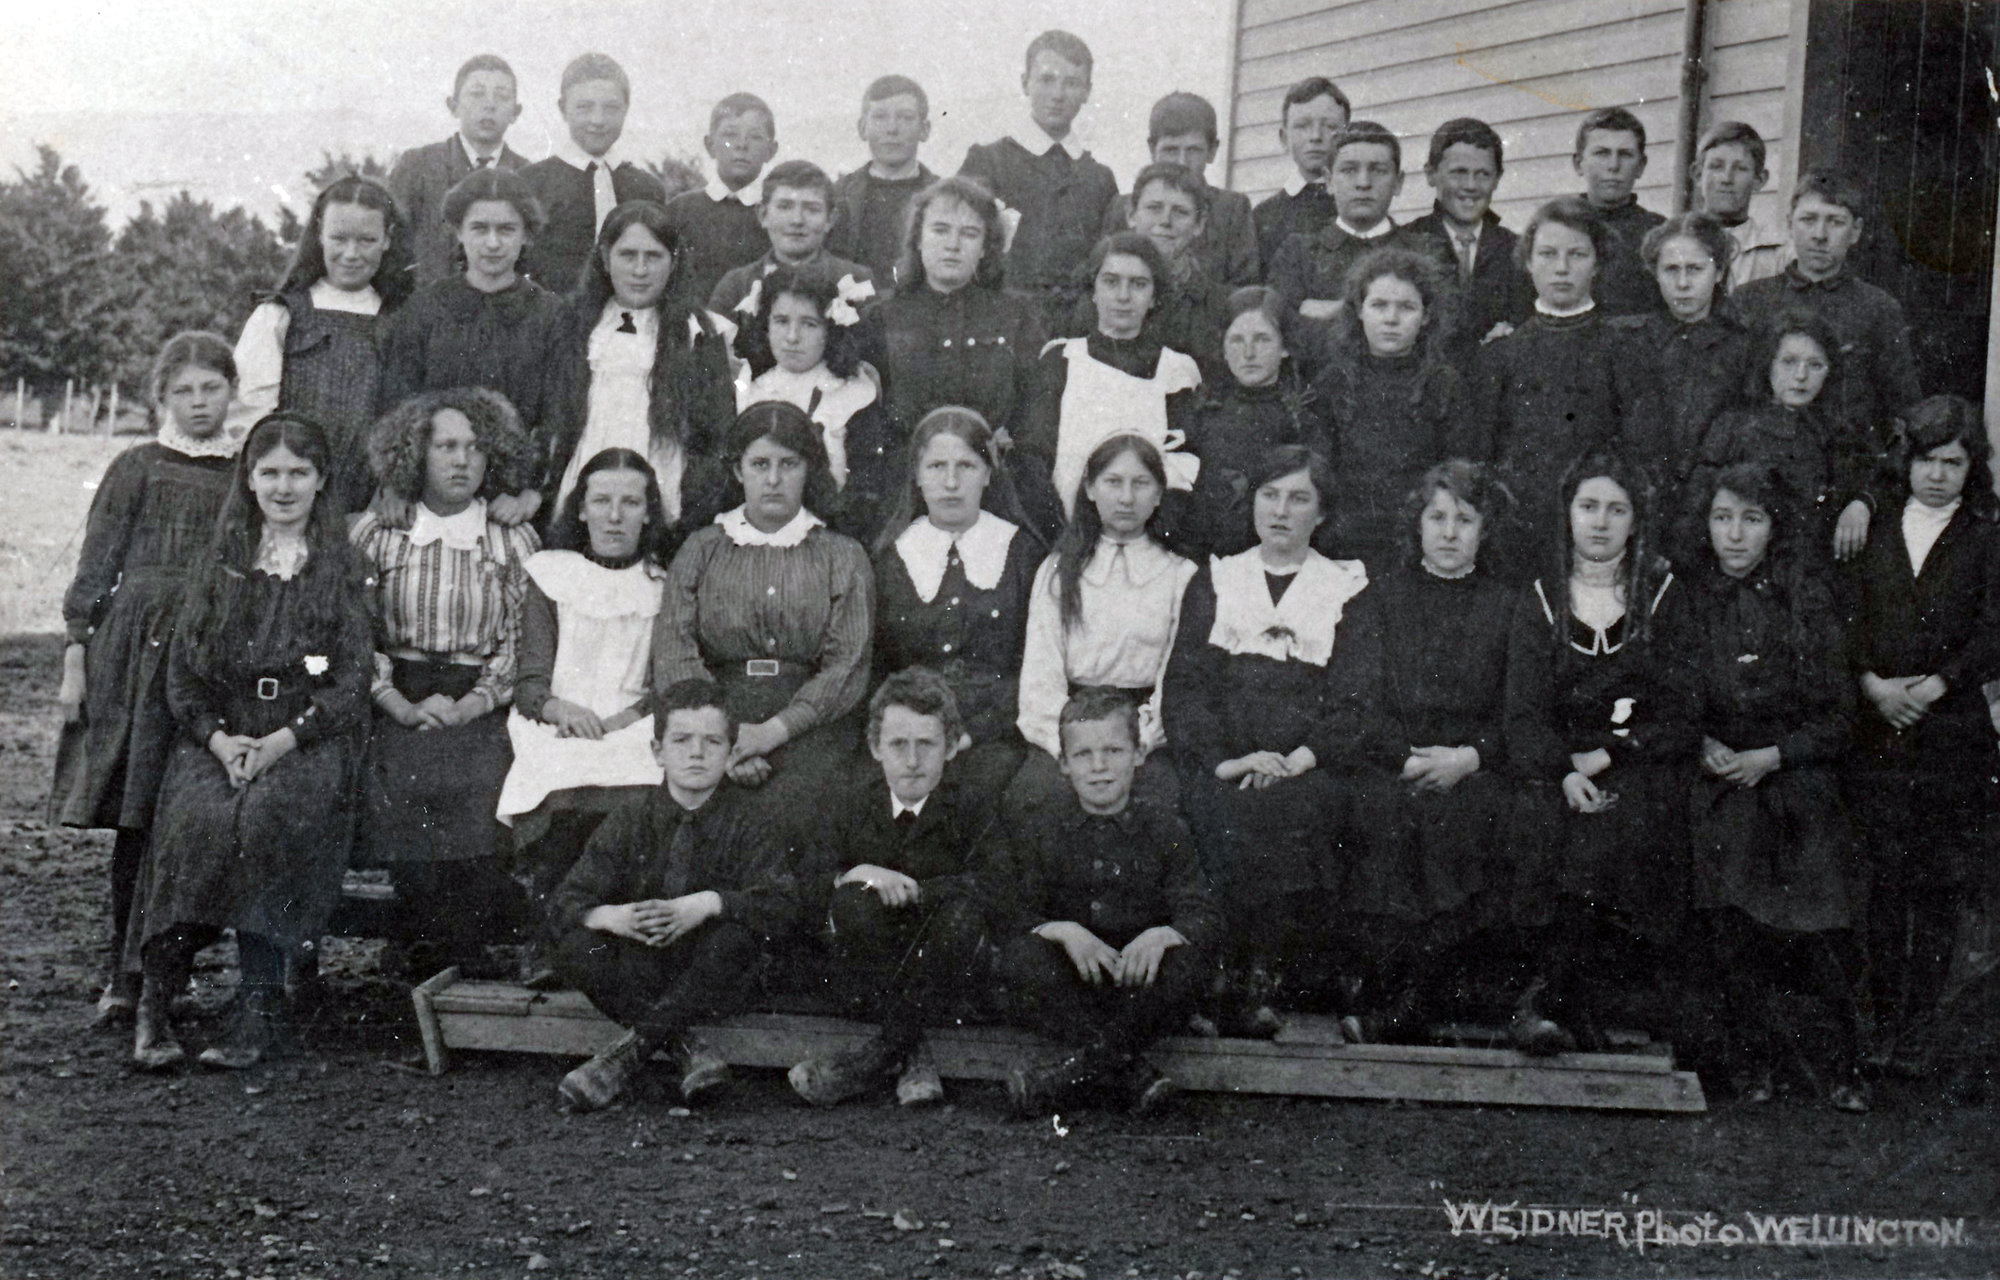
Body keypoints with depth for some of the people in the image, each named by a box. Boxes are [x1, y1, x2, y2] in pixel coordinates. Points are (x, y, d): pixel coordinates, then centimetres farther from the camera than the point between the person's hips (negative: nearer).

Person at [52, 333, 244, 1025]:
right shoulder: (138, 468, 6)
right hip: (140, 648, -2)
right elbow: (94, 567, 6)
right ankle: (125, 973, 2)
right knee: (139, 816, -4)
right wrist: (74, 656, -1)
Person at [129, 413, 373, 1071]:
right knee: (197, 815, -28)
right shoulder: (218, 564, 15)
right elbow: (182, 668, 10)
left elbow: (352, 678, 0)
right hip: (221, 735, 2)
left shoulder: (342, 566, 7)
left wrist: (283, 740, -14)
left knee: (266, 816, -32)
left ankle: (261, 1008, -27)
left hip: (311, 739, -2)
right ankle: (155, 1002, -24)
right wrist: (219, 738, -9)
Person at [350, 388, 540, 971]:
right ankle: (418, 983, 4)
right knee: (409, 872, -10)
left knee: (476, 858, -14)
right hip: (397, 719, 0)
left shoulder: (516, 544, 8)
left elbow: (520, 644, 5)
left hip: (481, 721, 0)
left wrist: (466, 706, -8)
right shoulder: (375, 534, 8)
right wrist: (404, 706, -8)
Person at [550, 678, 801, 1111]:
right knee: (576, 949, -24)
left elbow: (781, 904, -17)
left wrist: (705, 905, -31)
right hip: (638, 969, 2)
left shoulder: (748, 823, -2)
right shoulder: (629, 820, 4)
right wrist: (612, 916, -25)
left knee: (735, 938, -33)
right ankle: (686, 1050, -28)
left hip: (710, 979, -2)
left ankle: (632, 1048, -26)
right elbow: (569, 901, -2)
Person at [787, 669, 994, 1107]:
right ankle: (912, 1055, -27)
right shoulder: (853, 809, 6)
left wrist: (912, 889, -25)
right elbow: (810, 883, -1)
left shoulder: (971, 809, -3)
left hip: (953, 973, -2)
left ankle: (884, 1051, -27)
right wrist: (858, 874, -22)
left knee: (962, 911, -33)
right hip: (876, 972, 2)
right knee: (851, 900, -27)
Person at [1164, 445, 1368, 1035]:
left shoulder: (1351, 589, 16)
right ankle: (1253, 975, -27)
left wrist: (1299, 758, -13)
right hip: (1221, 769, 1)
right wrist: (1223, 760, -10)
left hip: (1308, 768, -1)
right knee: (1226, 813, -33)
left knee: (1294, 808, -34)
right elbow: (1184, 687, 8)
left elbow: (1358, 699, 5)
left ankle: (1257, 980, -27)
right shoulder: (1214, 583, 19)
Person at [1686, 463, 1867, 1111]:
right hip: (1719, 798, 1)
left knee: (1818, 935, -9)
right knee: (1734, 940, -5)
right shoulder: (1688, 600, 5)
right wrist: (1706, 745, -5)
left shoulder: (1809, 600, 2)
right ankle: (1757, 1068, 6)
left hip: (1799, 791, -1)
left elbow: (1839, 717, 2)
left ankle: (1845, 1069, 3)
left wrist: (1771, 755, -9)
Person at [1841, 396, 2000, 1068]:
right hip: (1876, 730, 1)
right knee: (1882, 884, 1)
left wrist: (1935, 685, -14)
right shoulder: (1873, 533, 11)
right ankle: (1884, 1019, 9)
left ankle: (1919, 1024, 6)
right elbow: (1847, 620, 5)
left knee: (1938, 887, -1)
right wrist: (1872, 683, -11)